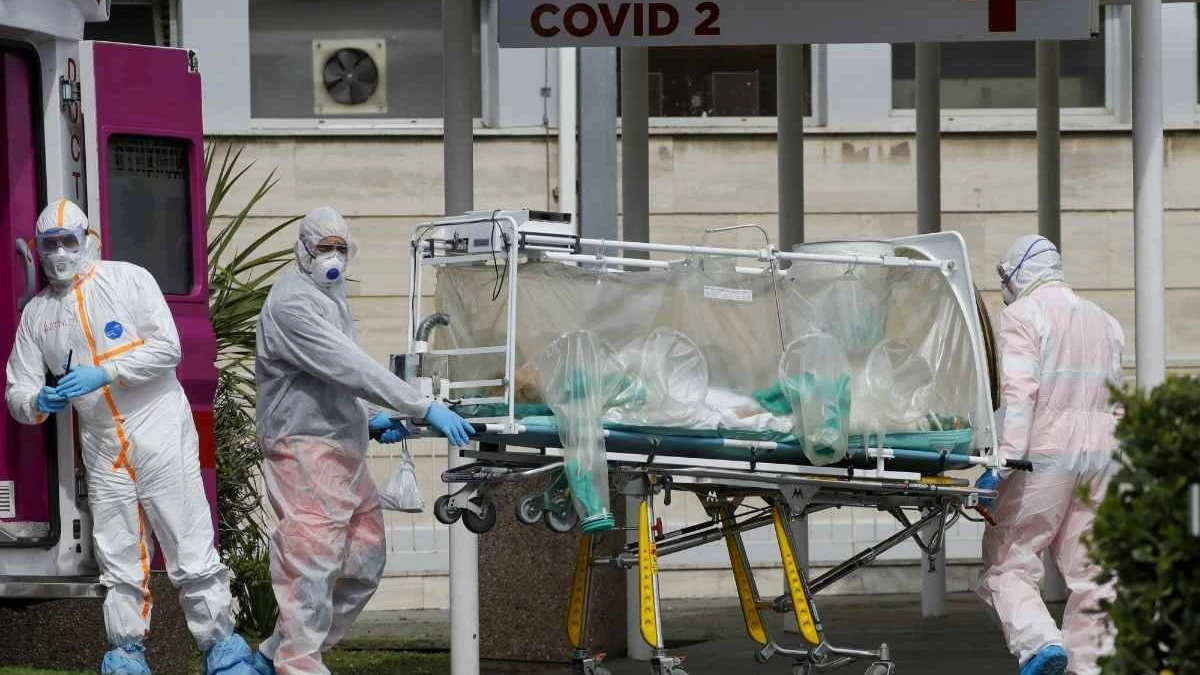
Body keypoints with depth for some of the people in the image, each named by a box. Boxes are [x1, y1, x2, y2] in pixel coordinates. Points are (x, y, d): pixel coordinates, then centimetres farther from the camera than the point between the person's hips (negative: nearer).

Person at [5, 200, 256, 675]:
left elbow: (167, 349, -10)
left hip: (161, 435, -4)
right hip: (103, 452, 4)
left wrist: (104, 373, -20)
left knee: (191, 554, -6)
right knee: (118, 564, 6)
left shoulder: (128, 279, 0)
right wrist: (40, 402, -14)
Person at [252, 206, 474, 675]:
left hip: (344, 451, 10)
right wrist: (424, 408, -27)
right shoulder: (292, 303, -15)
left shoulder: (329, 297, 18)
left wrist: (368, 420, 10)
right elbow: (348, 368, -24)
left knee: (363, 565, 12)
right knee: (311, 565, -11)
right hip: (305, 448, -10)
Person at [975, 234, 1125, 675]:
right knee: (1088, 569, 9)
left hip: (1046, 454, -7)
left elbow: (1019, 391, -15)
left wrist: (1005, 458, -21)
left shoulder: (1022, 316, -3)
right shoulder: (1103, 321, 20)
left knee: (1006, 561, -5)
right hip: (1101, 453, 7)